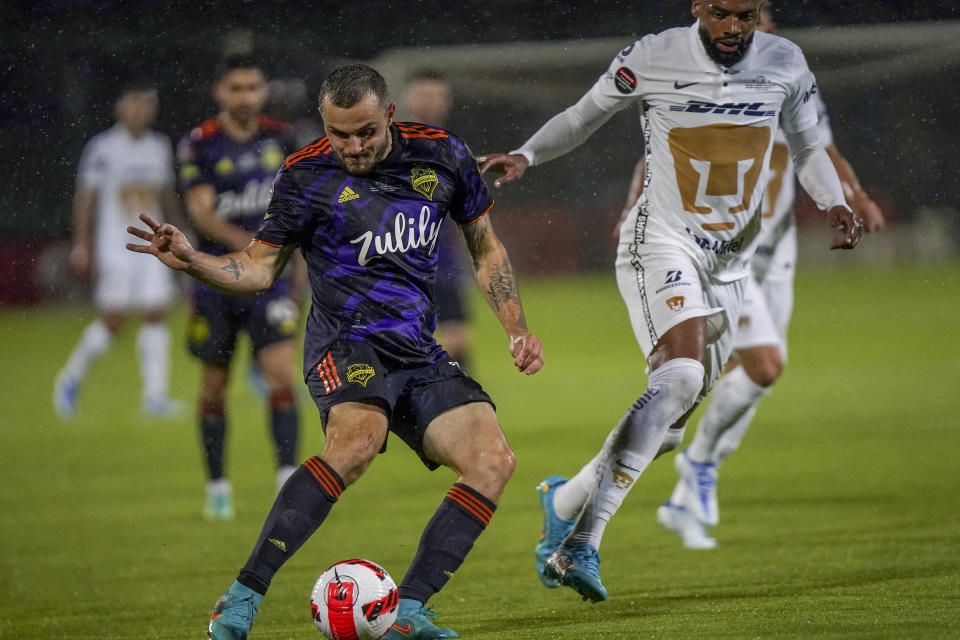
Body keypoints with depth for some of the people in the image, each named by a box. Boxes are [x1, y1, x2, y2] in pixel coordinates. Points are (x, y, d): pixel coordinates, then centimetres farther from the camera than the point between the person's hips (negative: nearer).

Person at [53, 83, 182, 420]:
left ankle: (155, 394, -3)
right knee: (113, 320, -8)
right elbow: (85, 198, -4)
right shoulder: (102, 148, -6)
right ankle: (71, 377, 13)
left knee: (155, 316, -4)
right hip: (115, 248, -5)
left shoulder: (160, 147, 10)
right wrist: (81, 245, -8)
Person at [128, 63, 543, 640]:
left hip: (421, 354, 5)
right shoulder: (306, 175, -4)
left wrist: (518, 328, 7)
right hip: (348, 343, -5)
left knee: (494, 460, -15)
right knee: (357, 440, -35)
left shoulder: (441, 155, 5)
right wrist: (193, 262, -15)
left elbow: (486, 250, 16)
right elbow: (261, 267, 3)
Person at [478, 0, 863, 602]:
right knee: (683, 373, -30)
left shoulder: (784, 64, 0)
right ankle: (582, 542, -31)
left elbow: (807, 150, 14)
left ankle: (566, 501, 32)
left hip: (729, 265, 5)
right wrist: (525, 156, -13)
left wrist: (836, 204, -5)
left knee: (668, 426, 6)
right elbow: (584, 116, 4)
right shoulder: (653, 58, -10)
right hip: (661, 243, -5)